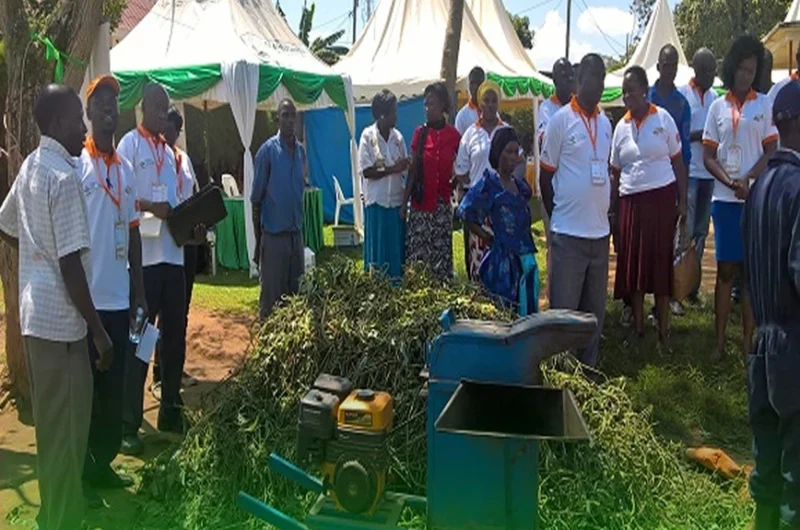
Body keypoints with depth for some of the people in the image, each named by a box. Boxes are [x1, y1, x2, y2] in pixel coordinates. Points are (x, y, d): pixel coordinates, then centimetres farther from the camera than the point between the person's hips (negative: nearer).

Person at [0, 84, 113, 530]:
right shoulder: (64, 177, -19)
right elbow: (70, 265, -22)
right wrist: (100, 332, -18)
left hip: (36, 313, 10)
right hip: (60, 319, -10)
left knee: (51, 423, 20)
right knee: (67, 428, 2)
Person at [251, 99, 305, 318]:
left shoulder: (301, 150, 8)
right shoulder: (268, 150, -9)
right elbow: (256, 199, -6)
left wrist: (299, 225, 15)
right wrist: (257, 241, -6)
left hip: (296, 233, 6)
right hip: (273, 234, -6)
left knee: (295, 292, 12)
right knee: (271, 295, 0)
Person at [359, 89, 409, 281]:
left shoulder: (398, 136, 6)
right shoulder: (368, 136, -5)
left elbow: (404, 169, 9)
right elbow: (366, 172, -11)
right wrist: (393, 169, -18)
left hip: (397, 201, 4)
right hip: (377, 202, -4)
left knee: (398, 250, 7)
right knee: (378, 250, 2)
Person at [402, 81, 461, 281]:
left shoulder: (453, 135, 0)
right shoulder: (420, 133, 1)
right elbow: (412, 169, 2)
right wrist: (404, 201, -1)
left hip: (442, 201, 0)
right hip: (420, 201, 0)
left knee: (441, 249, 5)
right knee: (417, 249, 1)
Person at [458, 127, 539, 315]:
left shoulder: (519, 184, 13)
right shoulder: (489, 183, -7)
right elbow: (465, 213, -10)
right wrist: (487, 237, -3)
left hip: (526, 257, 7)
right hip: (504, 257, -7)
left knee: (528, 312, 9)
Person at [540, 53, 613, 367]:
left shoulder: (606, 123, 13)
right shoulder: (561, 120, -5)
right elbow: (545, 175, -2)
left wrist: (605, 215, 14)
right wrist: (555, 217, 0)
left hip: (600, 231, 6)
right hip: (568, 232, -6)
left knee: (595, 309, 13)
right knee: (564, 309, 0)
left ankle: (589, 366, 24)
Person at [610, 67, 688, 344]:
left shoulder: (663, 118, 0)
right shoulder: (621, 127, 8)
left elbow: (678, 162, 2)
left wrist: (682, 201, -3)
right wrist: (612, 210, 8)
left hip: (661, 198, -3)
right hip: (630, 201, 3)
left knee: (661, 261, -1)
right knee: (632, 263, 5)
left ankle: (664, 329, 7)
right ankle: (638, 327, 18)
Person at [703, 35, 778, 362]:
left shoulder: (764, 104, 4)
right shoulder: (718, 107, 8)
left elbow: (771, 151, 1)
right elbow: (708, 156, 6)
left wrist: (747, 180, -15)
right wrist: (730, 182, -10)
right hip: (725, 199, 1)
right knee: (725, 270, 4)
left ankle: (748, 340, 12)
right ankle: (720, 341, 10)